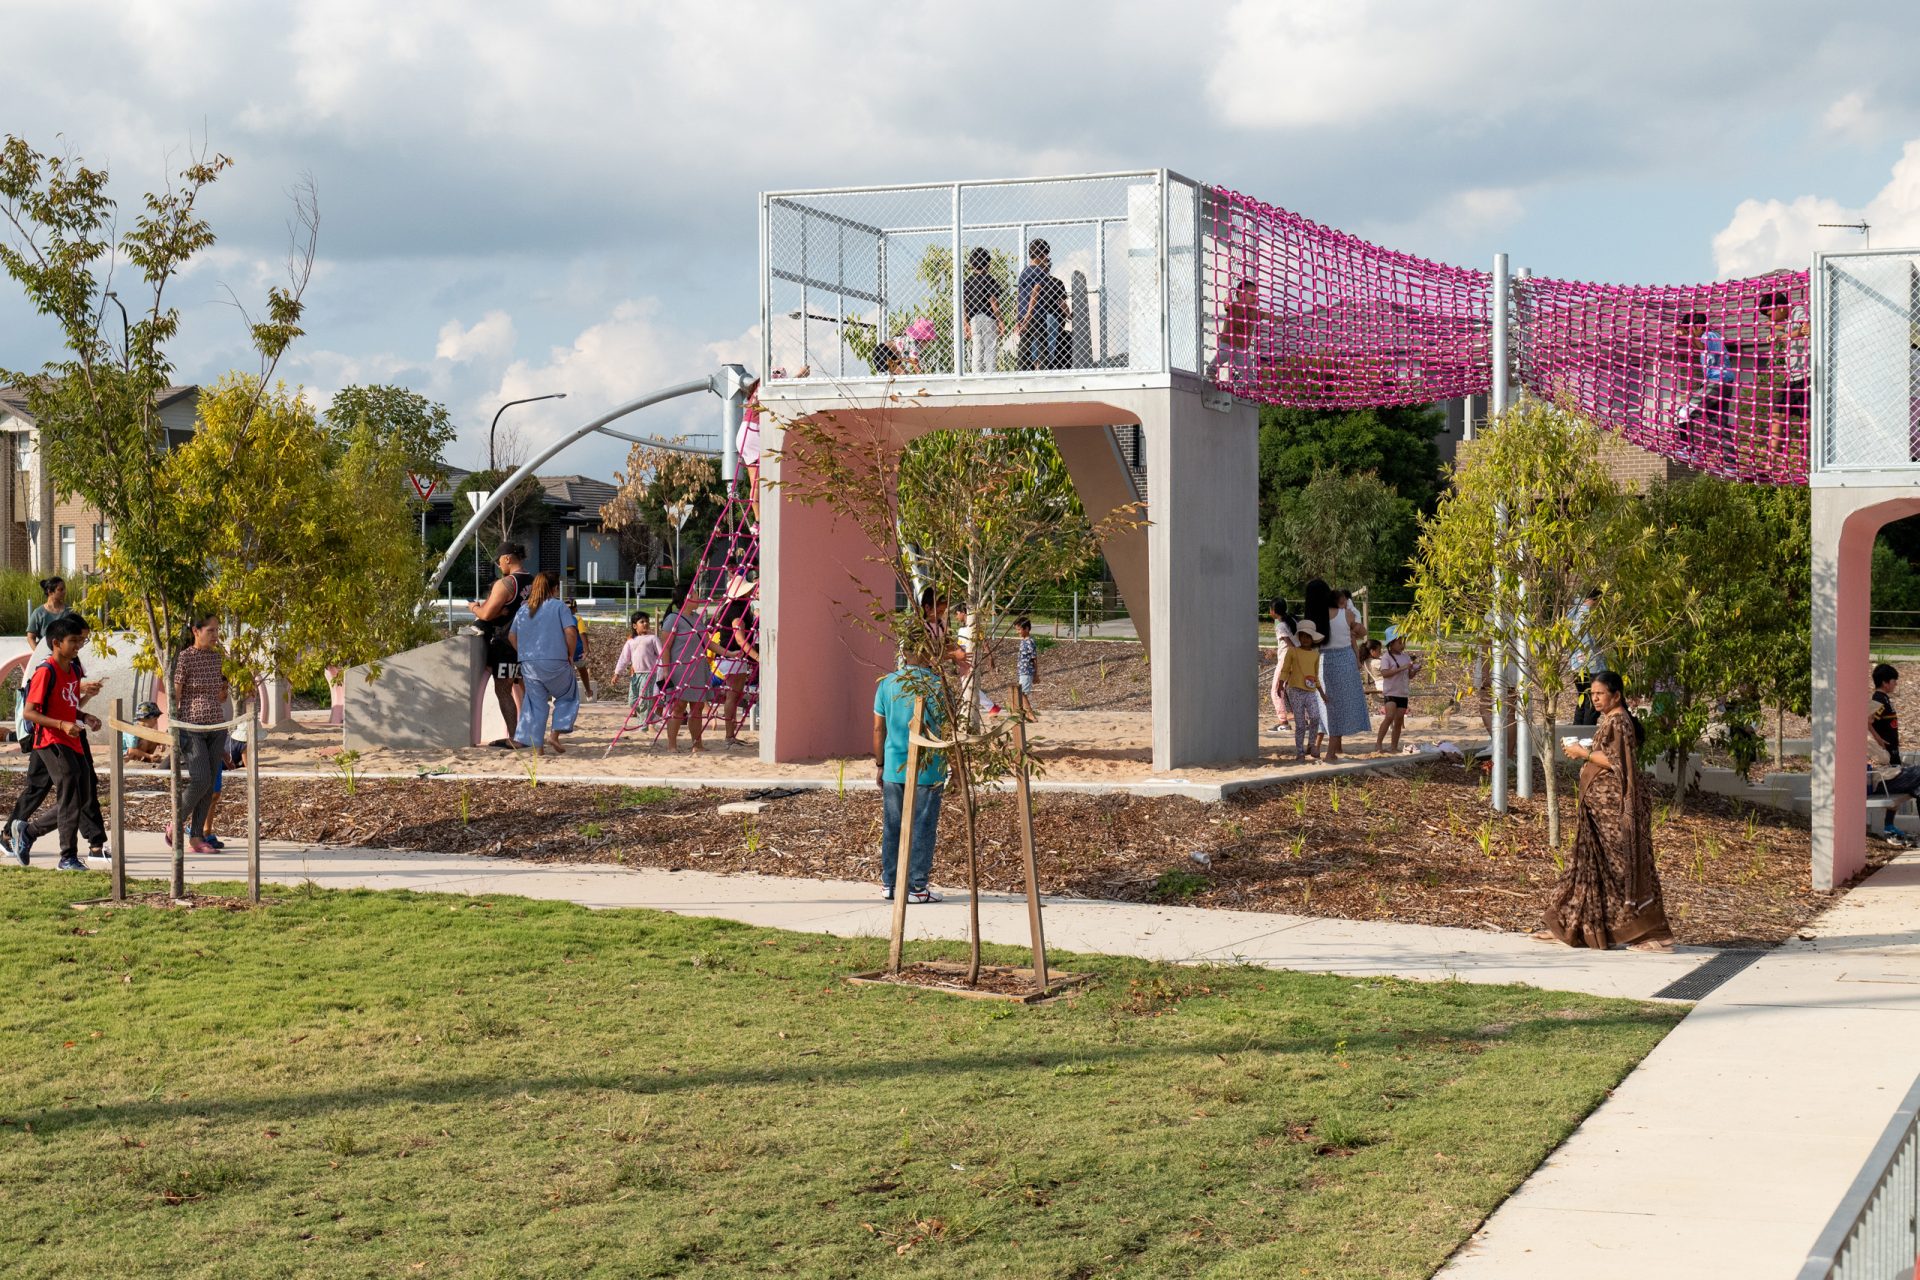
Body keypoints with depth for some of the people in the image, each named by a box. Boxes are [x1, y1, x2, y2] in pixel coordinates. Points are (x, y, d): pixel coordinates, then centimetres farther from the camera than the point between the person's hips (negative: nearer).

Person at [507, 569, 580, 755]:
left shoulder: (524, 609, 12)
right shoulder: (559, 606, -2)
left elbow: (511, 636, 12)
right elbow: (570, 632, -13)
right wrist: (570, 655, -1)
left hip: (528, 663, 4)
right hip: (555, 662, -4)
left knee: (536, 702, 11)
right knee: (567, 696, 15)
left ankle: (537, 745, 7)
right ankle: (555, 734, 2)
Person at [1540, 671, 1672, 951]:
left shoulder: (1618, 722, -14)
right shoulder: (1609, 720, 16)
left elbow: (1617, 762, -22)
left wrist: (1585, 753, -15)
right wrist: (1582, 752, 10)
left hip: (1615, 805, -11)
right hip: (1604, 804, 11)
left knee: (1622, 865, -7)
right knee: (1591, 863, 12)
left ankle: (1657, 935, -3)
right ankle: (1569, 926, 17)